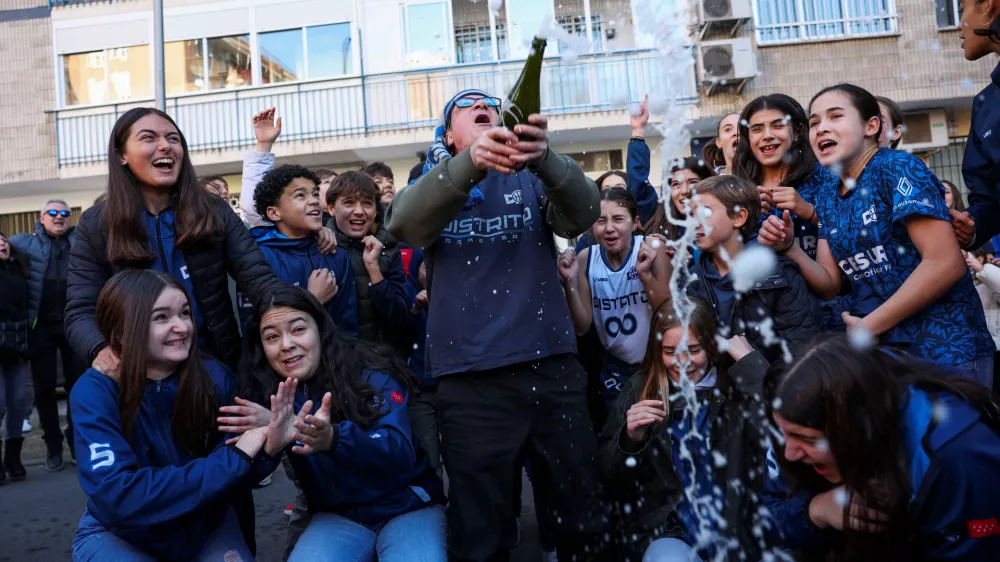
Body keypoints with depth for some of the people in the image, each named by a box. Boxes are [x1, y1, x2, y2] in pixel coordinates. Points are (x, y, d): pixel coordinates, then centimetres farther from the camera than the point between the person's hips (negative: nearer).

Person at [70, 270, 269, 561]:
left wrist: (269, 445, -33)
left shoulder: (215, 376, -13)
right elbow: (118, 497, -30)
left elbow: (241, 475, -10)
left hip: (205, 524, 2)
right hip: (119, 534, -1)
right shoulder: (95, 392, -19)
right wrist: (234, 460, -33)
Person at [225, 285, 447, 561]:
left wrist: (333, 439, -41)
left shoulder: (370, 371, -12)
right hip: (337, 517, 3)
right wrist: (271, 444, -34)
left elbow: (401, 452, -22)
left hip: (407, 507, -2)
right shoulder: (267, 394, -2)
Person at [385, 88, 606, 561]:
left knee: (585, 519, 11)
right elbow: (404, 225, -16)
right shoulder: (432, 185, 7)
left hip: (552, 366, 2)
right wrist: (470, 164, -35)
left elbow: (583, 213, -11)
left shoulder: (534, 178, 10)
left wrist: (545, 158, -33)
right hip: (472, 380, -1)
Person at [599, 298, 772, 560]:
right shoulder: (640, 390, 5)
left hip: (732, 527, -1)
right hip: (662, 528, 1)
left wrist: (751, 362, -15)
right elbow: (610, 475, 6)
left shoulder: (736, 386, 1)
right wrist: (630, 438, -13)